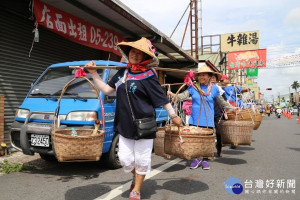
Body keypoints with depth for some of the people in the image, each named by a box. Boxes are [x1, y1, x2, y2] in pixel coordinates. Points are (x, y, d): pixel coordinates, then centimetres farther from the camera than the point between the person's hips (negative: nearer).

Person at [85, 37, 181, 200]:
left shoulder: (148, 76, -9)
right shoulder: (122, 73, 8)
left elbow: (162, 98, -7)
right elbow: (106, 89, 12)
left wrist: (174, 116, -4)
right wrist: (93, 73, 7)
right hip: (125, 125, 5)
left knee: (141, 159, 8)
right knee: (125, 159, 10)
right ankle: (136, 176, 42)